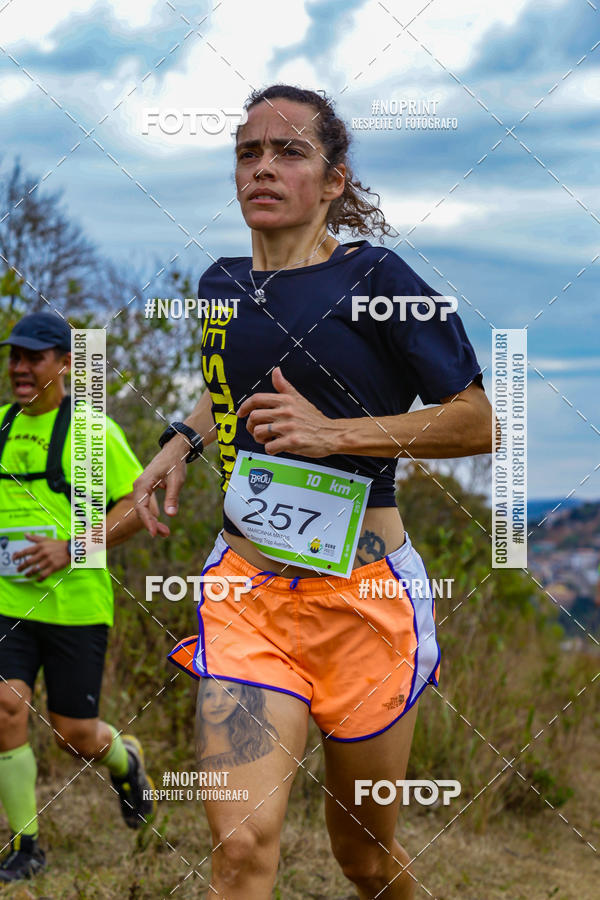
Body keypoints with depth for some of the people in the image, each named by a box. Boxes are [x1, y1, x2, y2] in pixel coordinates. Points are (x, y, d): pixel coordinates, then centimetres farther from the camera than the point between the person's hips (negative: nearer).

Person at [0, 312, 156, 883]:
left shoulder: (90, 429, -7)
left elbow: (140, 504, -9)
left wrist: (70, 547, -18)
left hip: (75, 602, -4)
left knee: (74, 734, 3)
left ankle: (124, 760, 40)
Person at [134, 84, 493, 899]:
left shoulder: (373, 280, -7)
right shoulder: (221, 285, 8)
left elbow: (477, 425, -6)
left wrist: (335, 433, -15)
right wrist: (181, 442, 11)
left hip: (363, 594, -3)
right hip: (246, 588, 3)